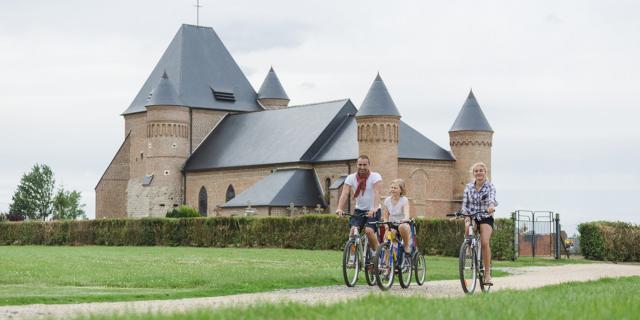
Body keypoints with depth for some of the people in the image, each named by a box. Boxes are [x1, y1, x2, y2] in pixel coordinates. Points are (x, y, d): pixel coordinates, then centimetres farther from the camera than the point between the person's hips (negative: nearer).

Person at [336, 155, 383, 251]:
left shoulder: (375, 177, -10)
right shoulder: (351, 178, -2)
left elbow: (376, 193, -25)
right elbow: (344, 193, -14)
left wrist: (374, 208, -42)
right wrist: (339, 208, -31)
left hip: (373, 211, -3)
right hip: (359, 210, 3)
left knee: (369, 230, -23)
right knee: (353, 229, -19)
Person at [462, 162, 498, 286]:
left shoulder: (490, 186, -5)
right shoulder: (469, 187, 4)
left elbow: (492, 197, -26)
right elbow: (465, 203, 2)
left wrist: (491, 205, -49)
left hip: (486, 217, -2)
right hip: (472, 217, 2)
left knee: (485, 242, -22)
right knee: (467, 228, -34)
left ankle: (487, 274, -15)